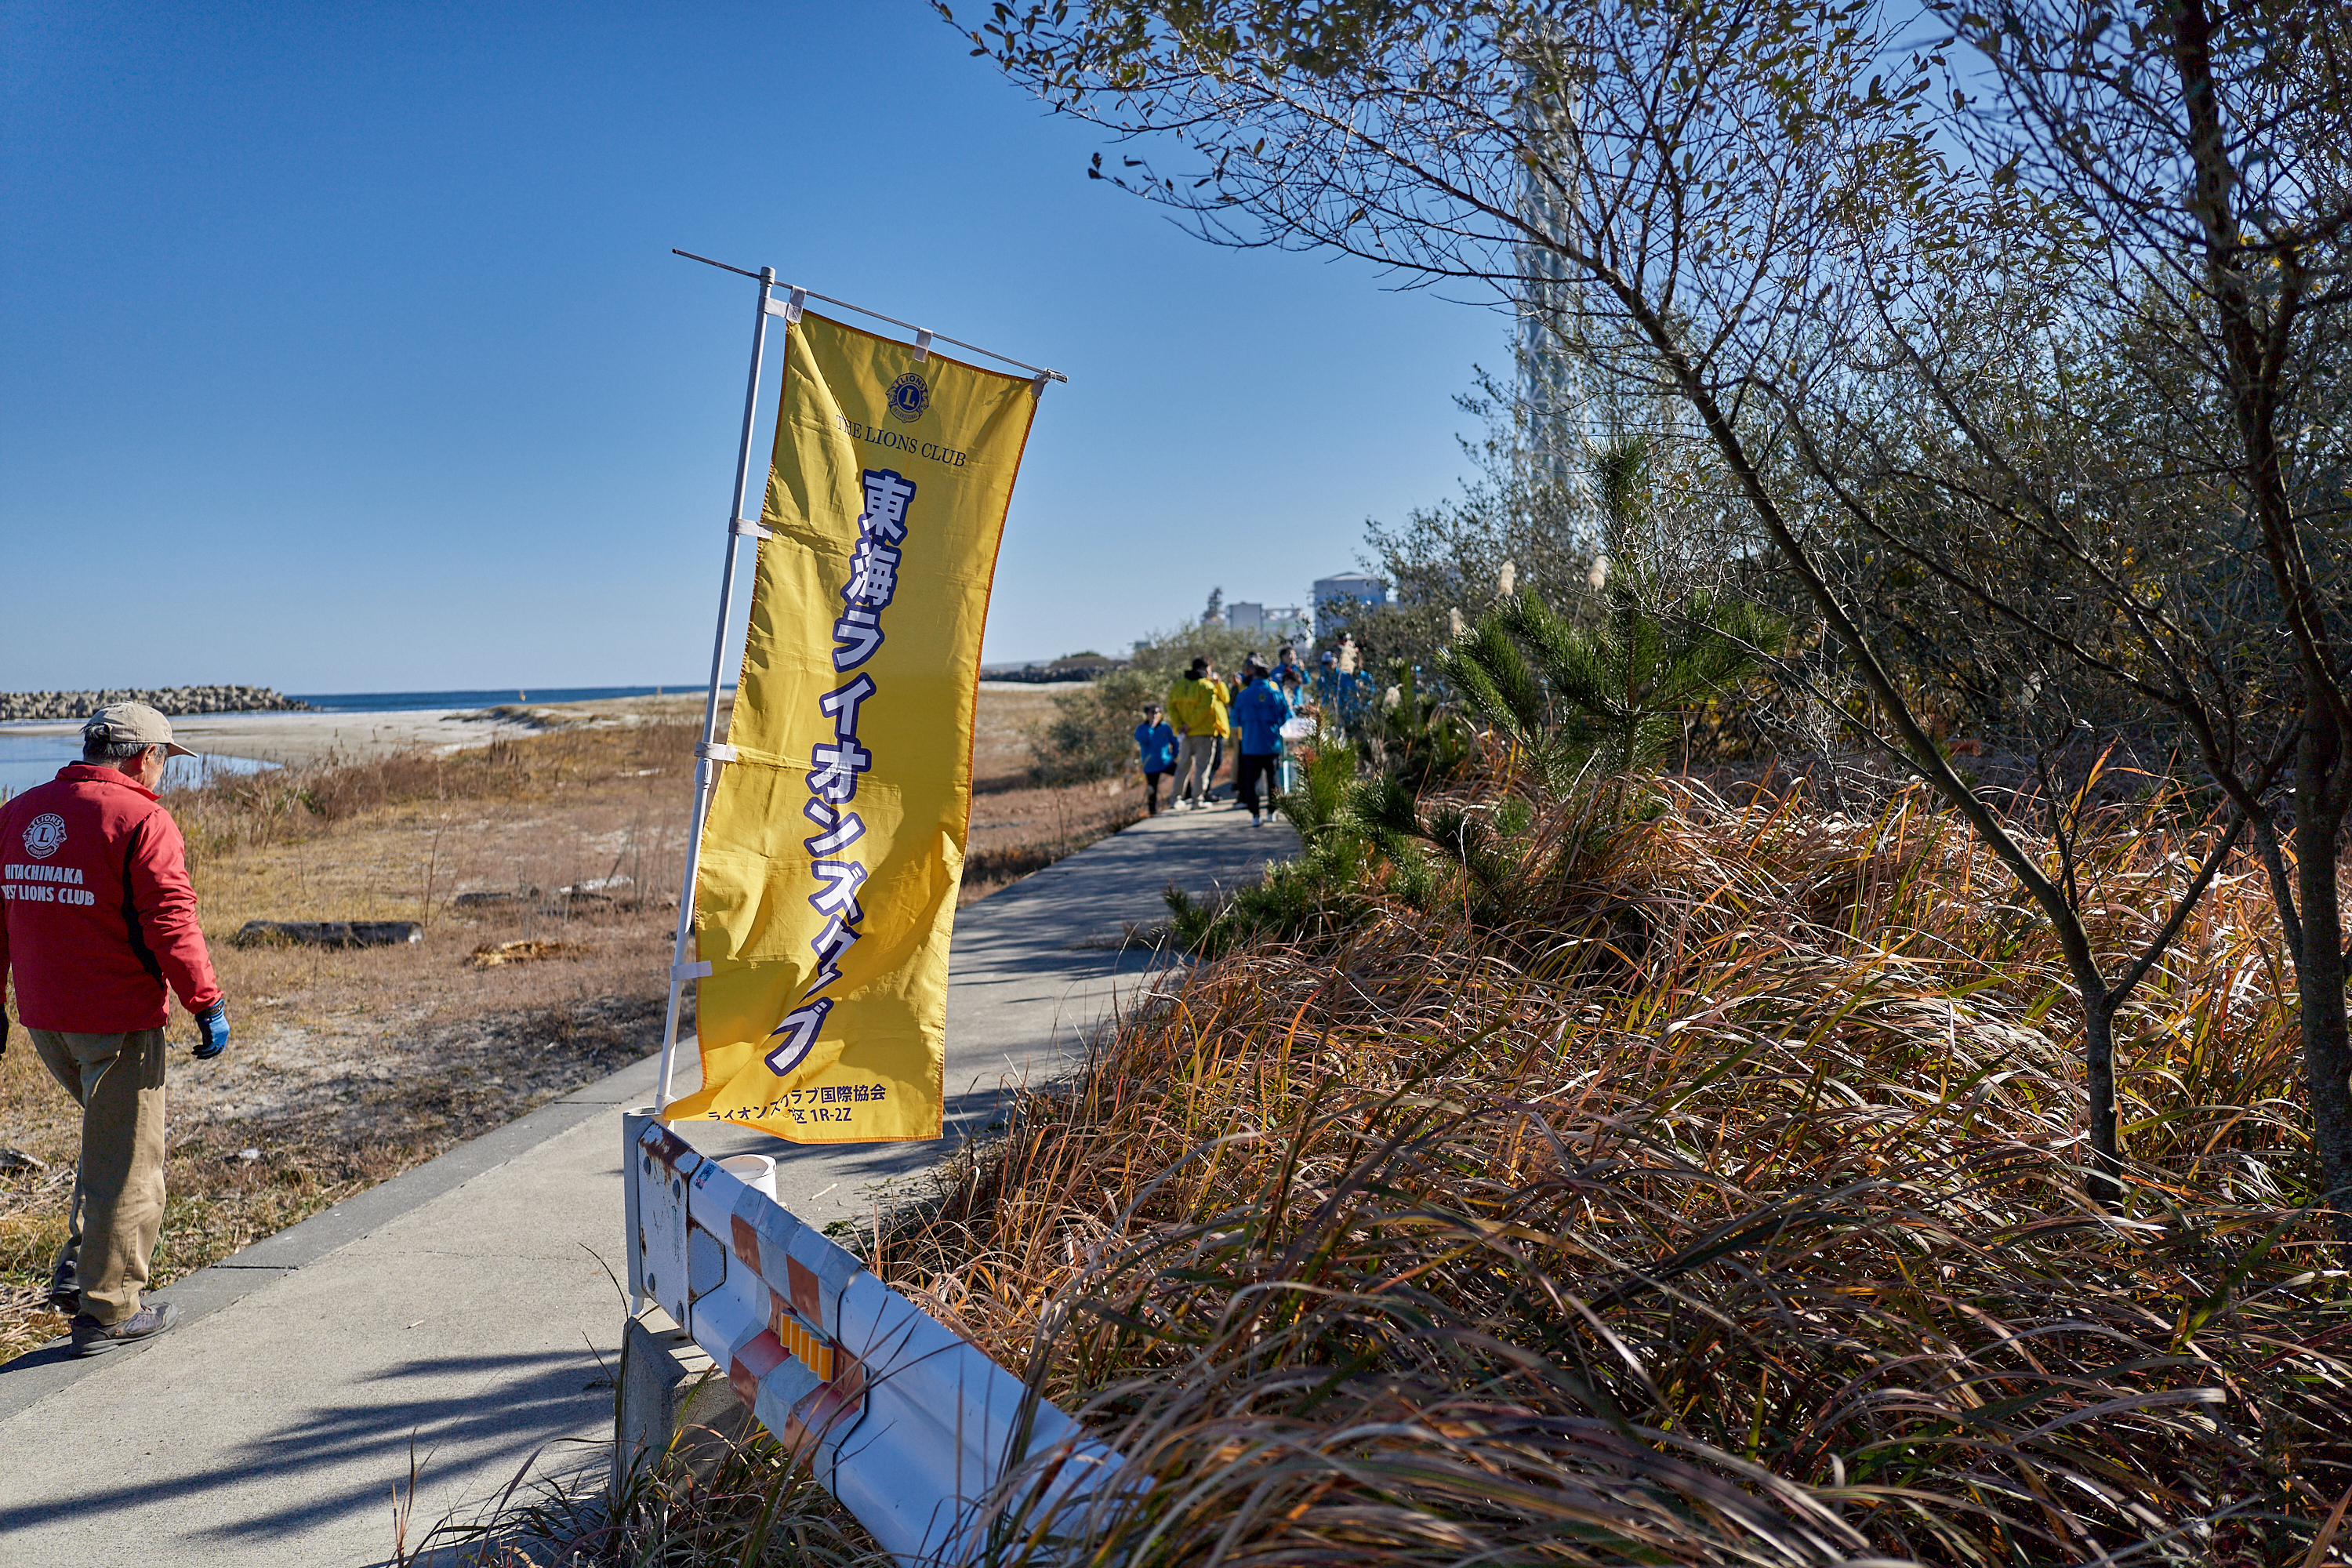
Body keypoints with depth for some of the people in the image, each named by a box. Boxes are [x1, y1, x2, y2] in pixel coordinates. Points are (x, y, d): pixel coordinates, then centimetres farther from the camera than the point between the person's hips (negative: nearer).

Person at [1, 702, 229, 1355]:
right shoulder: (142, 821, -14)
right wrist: (207, 1004, -11)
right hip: (116, 1020, -8)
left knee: (108, 1130, 27)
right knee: (125, 1162, 4)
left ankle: (77, 1268, 23)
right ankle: (107, 1310, 13)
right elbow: (170, 925, -19)